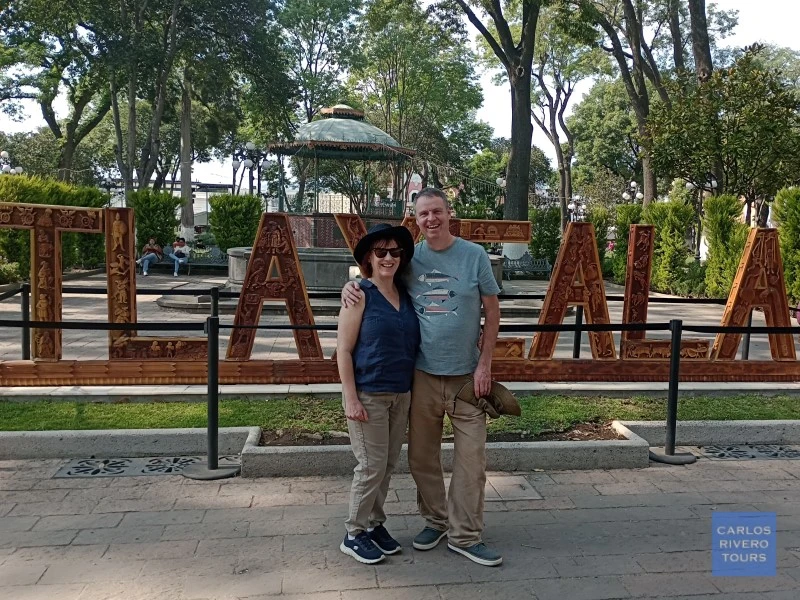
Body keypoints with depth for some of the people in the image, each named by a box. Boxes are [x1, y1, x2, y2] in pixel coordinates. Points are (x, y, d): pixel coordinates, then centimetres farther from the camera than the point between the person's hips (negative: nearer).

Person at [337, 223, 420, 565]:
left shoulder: (405, 296, 8)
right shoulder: (360, 295, -9)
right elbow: (343, 350, -10)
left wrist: (413, 391, 9)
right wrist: (351, 399, -15)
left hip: (401, 395, 6)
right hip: (368, 394, -6)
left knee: (388, 465, 13)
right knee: (372, 466, -1)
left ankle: (375, 524, 30)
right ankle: (354, 535, 17)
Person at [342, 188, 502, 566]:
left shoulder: (474, 255, -3)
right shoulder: (410, 258, 3)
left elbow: (492, 311, 1)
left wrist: (484, 364, -4)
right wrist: (351, 287, -8)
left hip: (466, 375, -2)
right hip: (422, 374, 2)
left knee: (471, 458, 1)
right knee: (422, 456, 11)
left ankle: (464, 535, 15)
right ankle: (435, 520, 31)